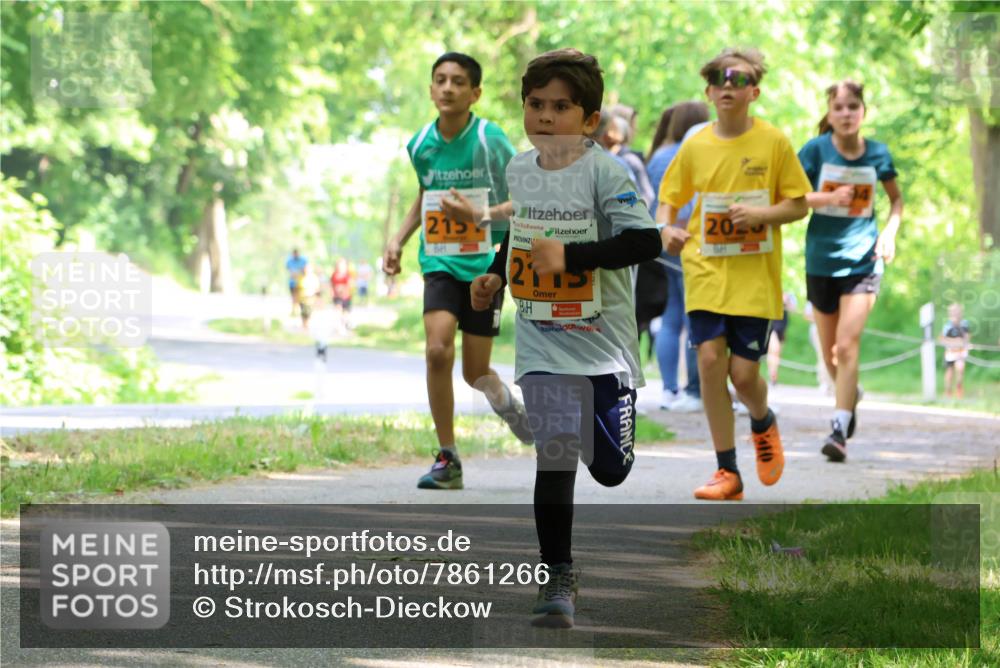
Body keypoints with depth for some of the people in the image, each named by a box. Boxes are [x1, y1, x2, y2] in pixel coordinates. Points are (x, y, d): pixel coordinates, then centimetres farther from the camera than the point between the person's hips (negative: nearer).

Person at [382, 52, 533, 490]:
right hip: (440, 263, 2)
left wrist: (481, 215, -23)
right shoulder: (420, 145, 3)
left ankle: (507, 404, 42)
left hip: (486, 264, -2)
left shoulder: (491, 140, -10)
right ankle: (447, 459, -9)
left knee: (475, 372, 3)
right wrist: (398, 240, 12)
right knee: (437, 350, -19)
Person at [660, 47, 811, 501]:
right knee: (710, 358, -11)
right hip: (706, 270, 2)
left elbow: (798, 205, 1)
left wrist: (760, 214, -17)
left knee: (743, 371, -6)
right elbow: (669, 199, 12)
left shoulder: (773, 142, -2)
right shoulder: (695, 146, 4)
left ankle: (763, 424, 32)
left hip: (755, 276, -2)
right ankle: (727, 471, -2)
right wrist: (667, 228, -9)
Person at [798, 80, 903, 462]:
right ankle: (851, 395, 43)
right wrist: (829, 198, -23)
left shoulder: (877, 154, 0)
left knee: (847, 345, -16)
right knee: (830, 353, 13)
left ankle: (839, 430, -17)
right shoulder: (816, 150, -5)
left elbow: (896, 198, 16)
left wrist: (890, 231, -2)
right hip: (821, 261, 1)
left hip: (863, 260, -1)